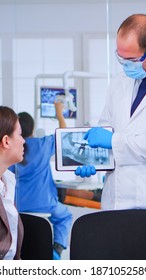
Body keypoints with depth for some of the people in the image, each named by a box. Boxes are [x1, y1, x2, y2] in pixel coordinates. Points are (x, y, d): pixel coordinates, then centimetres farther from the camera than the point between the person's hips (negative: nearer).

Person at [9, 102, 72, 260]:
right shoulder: (44, 144, -6)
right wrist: (59, 114, 23)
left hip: (20, 207, 3)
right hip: (44, 204, -3)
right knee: (65, 217, 25)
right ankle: (57, 248, 2)